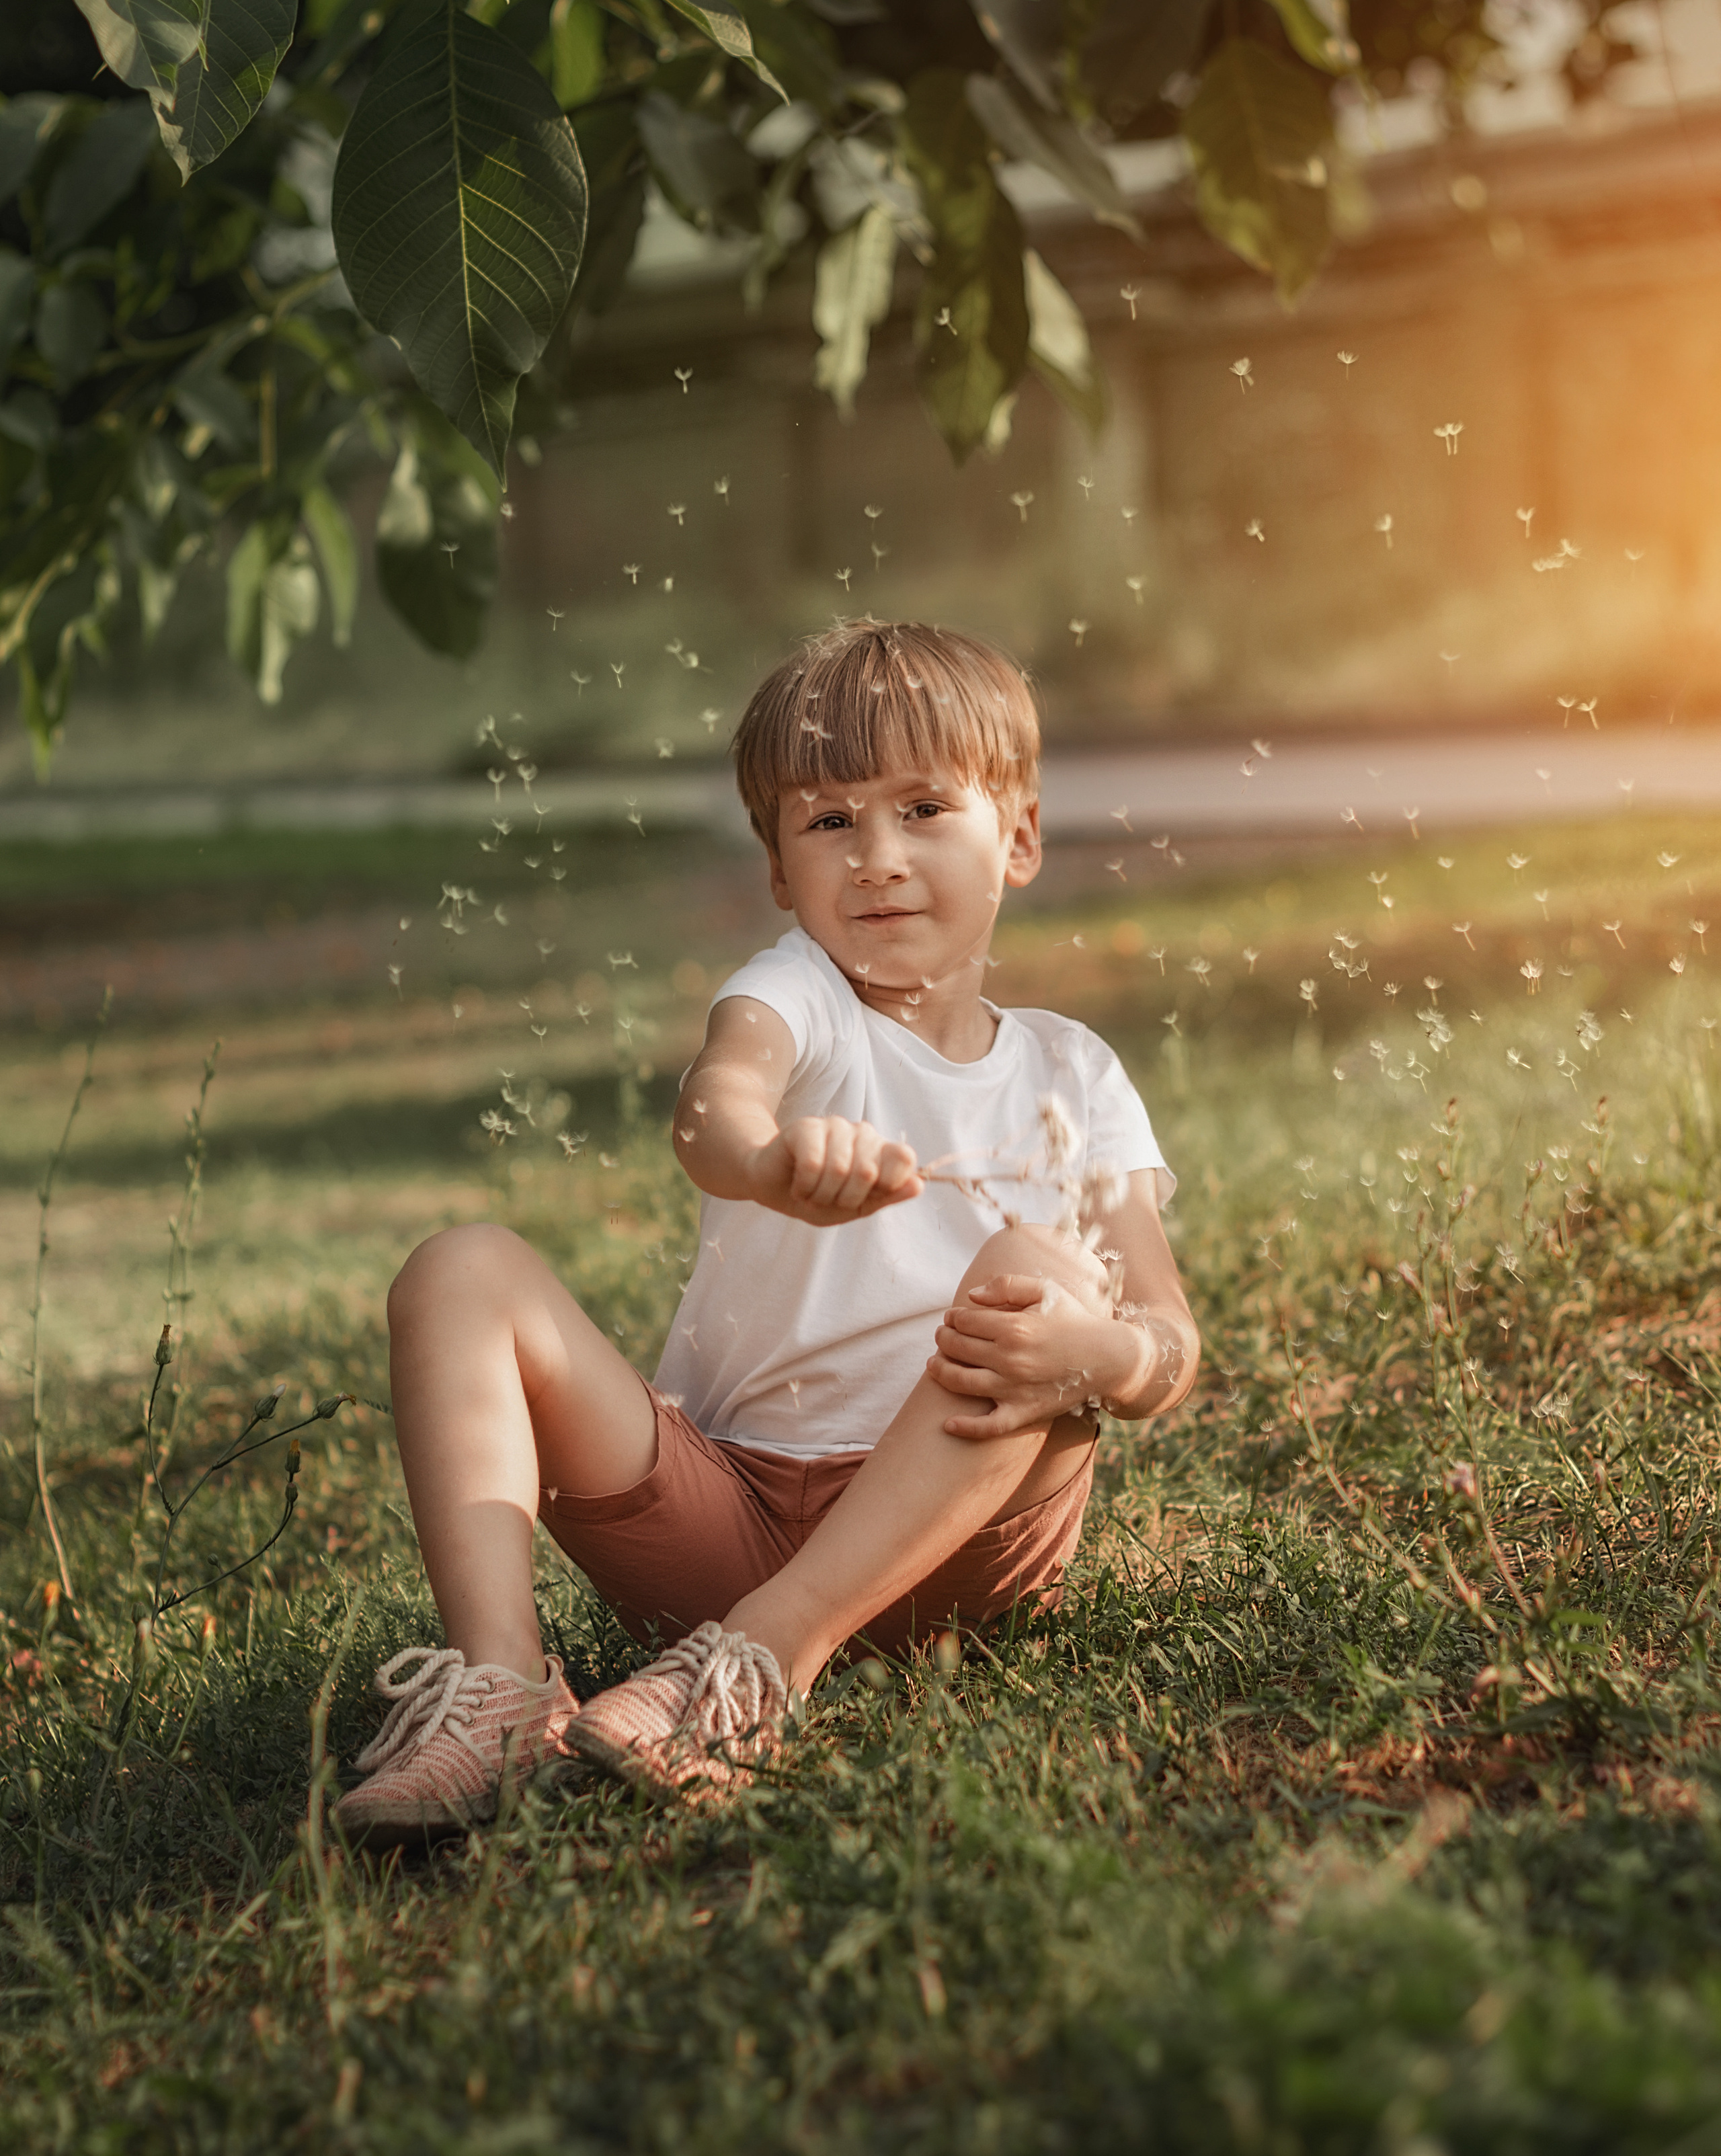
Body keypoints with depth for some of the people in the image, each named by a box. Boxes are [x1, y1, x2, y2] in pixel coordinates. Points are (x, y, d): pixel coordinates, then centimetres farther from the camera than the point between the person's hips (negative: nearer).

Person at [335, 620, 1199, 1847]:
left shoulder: (1071, 1078, 12)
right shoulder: (799, 992, 5)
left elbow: (1170, 1343, 0)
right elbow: (710, 1105, -22)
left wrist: (1100, 1353, -26)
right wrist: (771, 1159, -48)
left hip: (946, 1537, 0)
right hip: (720, 1505, 0)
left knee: (1043, 1274, -26)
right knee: (465, 1272, -14)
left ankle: (767, 1656, -34)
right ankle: (498, 1674, -34)